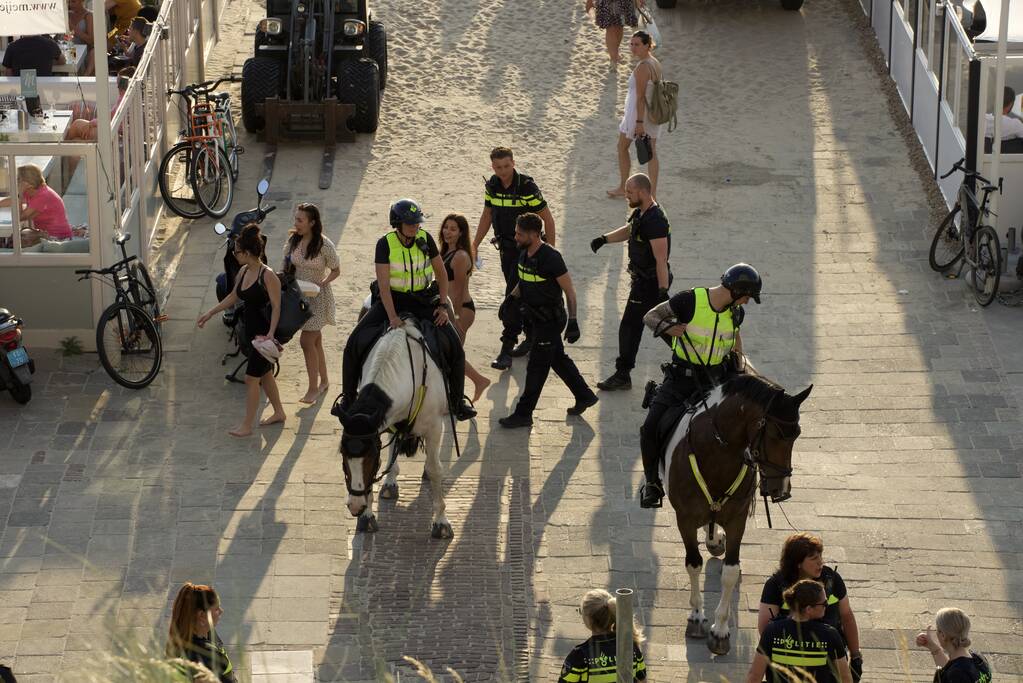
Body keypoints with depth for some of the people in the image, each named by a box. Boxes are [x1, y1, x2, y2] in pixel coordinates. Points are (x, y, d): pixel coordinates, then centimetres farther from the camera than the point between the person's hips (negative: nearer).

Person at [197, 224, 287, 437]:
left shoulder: (267, 276, -22)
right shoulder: (244, 272, 3)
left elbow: (276, 307, -21)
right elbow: (233, 297, 18)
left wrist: (270, 334, -29)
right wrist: (210, 313, 21)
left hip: (264, 333, -9)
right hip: (253, 331, 9)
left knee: (251, 378, -4)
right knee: (265, 374, 20)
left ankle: (246, 425, 4)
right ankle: (278, 413, 36)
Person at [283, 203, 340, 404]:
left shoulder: (324, 245, -18)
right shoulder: (293, 240, -1)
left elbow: (336, 271, -9)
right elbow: (287, 266, 12)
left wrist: (321, 283, -21)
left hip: (318, 297, -6)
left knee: (307, 342, -9)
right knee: (315, 341, 16)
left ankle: (313, 388, 1)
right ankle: (324, 380, 30)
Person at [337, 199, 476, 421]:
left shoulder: (425, 239, -7)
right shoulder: (385, 244, -15)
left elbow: (441, 274, 4)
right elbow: (383, 284, -19)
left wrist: (442, 305, -5)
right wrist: (392, 317, -28)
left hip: (423, 300, 1)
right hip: (392, 299, -1)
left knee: (454, 345, -12)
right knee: (355, 343, -14)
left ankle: (457, 401, 5)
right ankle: (348, 398, 3)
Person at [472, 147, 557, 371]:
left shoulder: (527, 187, -19)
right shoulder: (491, 186, -1)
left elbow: (547, 219, -13)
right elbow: (487, 215, 15)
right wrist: (474, 245, 13)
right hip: (506, 247, 6)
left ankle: (507, 348, -11)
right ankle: (532, 336, 32)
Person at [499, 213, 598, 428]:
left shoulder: (551, 258, -24)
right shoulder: (524, 254, 1)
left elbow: (569, 291, -20)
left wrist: (573, 321, -23)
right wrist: (511, 298, 6)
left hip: (551, 319, -9)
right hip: (537, 318, 9)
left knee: (537, 366, -2)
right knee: (558, 359, 20)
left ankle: (523, 414, 5)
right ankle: (585, 396, 35)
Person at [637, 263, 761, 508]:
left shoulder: (735, 313, 0)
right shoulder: (689, 301, -15)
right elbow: (650, 317, -5)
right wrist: (668, 328, -24)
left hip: (715, 379, 3)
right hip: (682, 375, -3)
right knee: (651, 428, -16)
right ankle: (652, 483, 4)